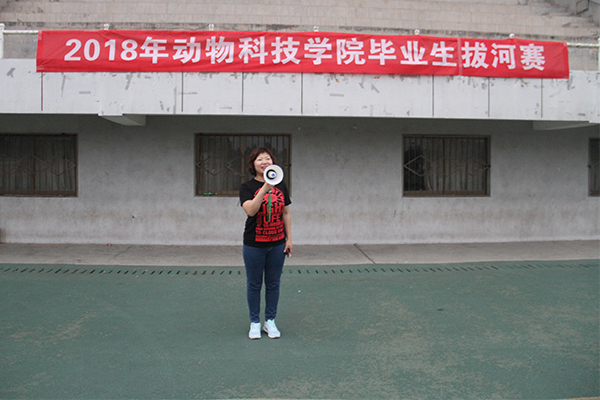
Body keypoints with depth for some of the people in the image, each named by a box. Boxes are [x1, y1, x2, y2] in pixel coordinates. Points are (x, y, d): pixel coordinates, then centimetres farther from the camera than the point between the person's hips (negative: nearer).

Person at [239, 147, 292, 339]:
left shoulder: (281, 186, 4)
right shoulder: (247, 187, -7)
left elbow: (286, 214, 9)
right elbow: (250, 210, -25)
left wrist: (289, 238, 5)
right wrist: (265, 188, -33)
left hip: (277, 244, 3)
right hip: (254, 245, -3)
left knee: (273, 284, 11)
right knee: (254, 285, 8)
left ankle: (270, 321, 26)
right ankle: (254, 323, 23)